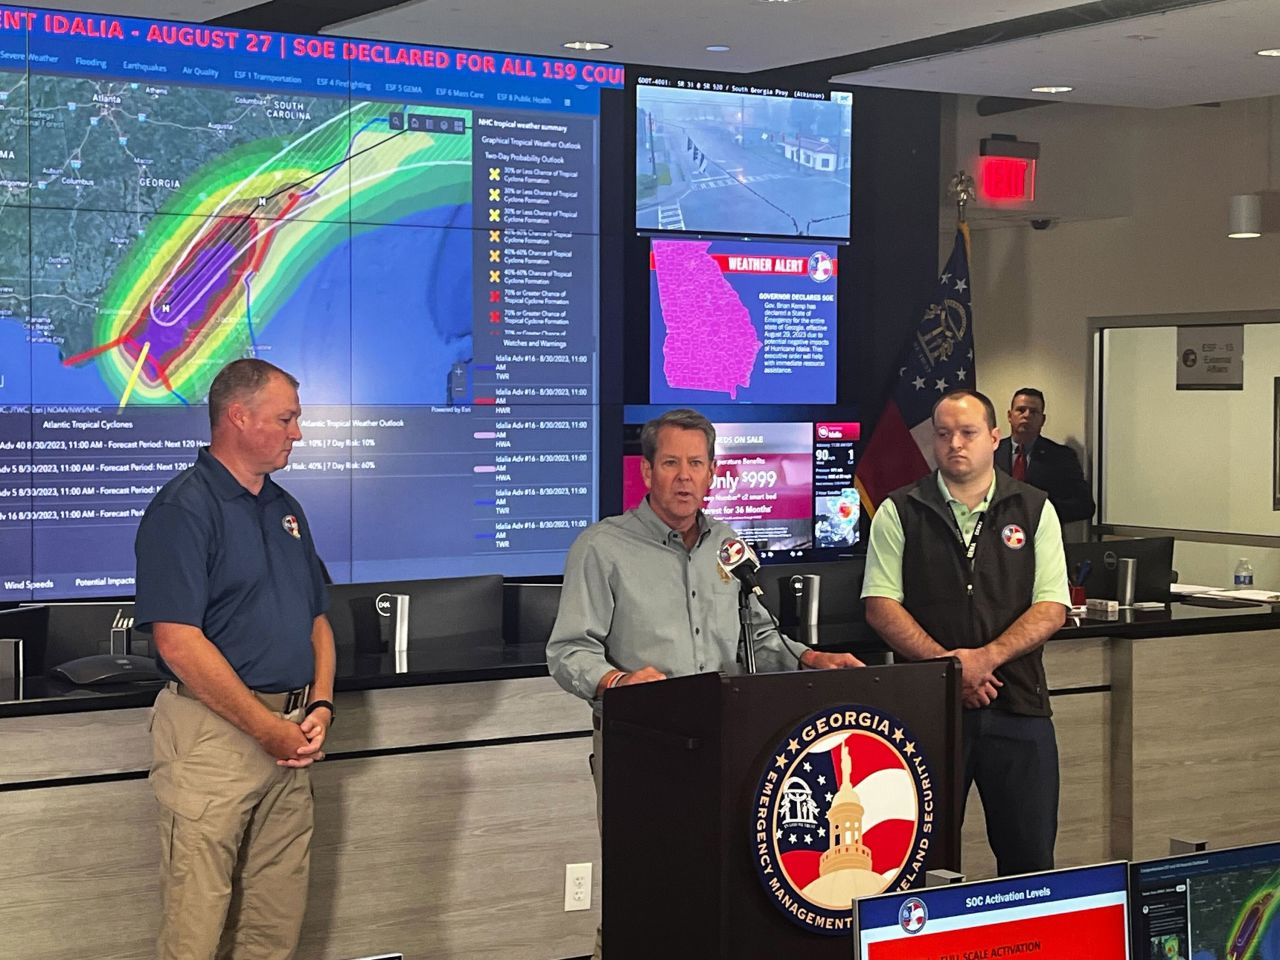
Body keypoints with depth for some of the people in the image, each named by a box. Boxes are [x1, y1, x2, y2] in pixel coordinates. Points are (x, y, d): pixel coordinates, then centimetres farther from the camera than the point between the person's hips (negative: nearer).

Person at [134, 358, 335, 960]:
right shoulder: (183, 508, -11)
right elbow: (178, 643, -18)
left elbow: (317, 619, 21)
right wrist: (271, 730, -15)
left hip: (289, 736, 8)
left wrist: (320, 705, 2)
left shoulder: (284, 509, 16)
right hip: (214, 734, -8)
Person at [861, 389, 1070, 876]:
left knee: (1030, 855, 5)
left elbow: (1051, 608, 1)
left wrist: (985, 658, -14)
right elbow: (881, 604, -3)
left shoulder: (1033, 509, 8)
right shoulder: (899, 513, 5)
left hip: (1017, 706, 1)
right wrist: (945, 664, -14)